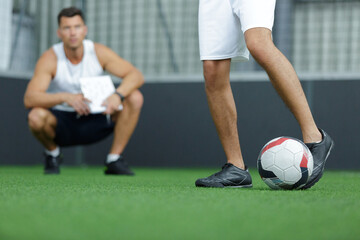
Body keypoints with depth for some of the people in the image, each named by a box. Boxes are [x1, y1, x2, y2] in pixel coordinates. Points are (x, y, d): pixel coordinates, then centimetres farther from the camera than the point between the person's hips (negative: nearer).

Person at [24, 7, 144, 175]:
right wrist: (65, 97, -45)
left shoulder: (99, 52, -11)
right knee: (36, 116, -36)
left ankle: (114, 159, -10)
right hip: (61, 122, -2)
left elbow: (136, 75, -16)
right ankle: (52, 152, -1)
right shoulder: (50, 59, -18)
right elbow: (29, 99, -29)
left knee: (135, 98, -18)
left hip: (94, 121, 3)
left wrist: (118, 95, -38)